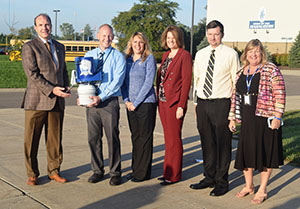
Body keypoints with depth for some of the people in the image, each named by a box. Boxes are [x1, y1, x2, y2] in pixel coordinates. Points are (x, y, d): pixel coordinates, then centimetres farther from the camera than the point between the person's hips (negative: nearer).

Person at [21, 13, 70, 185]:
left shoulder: (60, 47, 16)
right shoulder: (29, 47, -3)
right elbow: (32, 74, -12)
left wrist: (65, 87, 5)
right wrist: (52, 89, -18)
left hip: (57, 102, 5)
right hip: (37, 101, -5)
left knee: (55, 139, 10)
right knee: (31, 140, 3)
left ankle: (54, 171, 23)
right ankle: (32, 174, 16)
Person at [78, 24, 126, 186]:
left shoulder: (118, 57, 0)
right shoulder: (89, 55, 13)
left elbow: (117, 81, -9)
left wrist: (101, 97, -17)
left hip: (109, 101, -4)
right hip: (91, 102, 4)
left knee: (112, 138, 0)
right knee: (93, 138, 8)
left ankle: (115, 173, 12)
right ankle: (97, 171, 21)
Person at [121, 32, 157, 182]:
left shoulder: (149, 59, -5)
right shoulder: (127, 60, 11)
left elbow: (149, 82, -11)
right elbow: (123, 81, 14)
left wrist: (136, 102, -12)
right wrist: (126, 100, 0)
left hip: (146, 103, -5)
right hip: (131, 105, 5)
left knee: (145, 137, -1)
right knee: (135, 136, 11)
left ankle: (143, 172, 6)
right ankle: (135, 169, 20)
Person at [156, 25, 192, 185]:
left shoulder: (184, 55, -8)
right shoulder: (166, 55, 16)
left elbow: (186, 81, -13)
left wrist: (181, 106, -17)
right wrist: (158, 97, 9)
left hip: (175, 103, -7)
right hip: (162, 102, 7)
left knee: (173, 139, -1)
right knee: (168, 138, 13)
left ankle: (174, 175, 8)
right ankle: (168, 171, 21)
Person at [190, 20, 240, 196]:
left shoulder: (231, 54, -2)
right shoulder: (200, 54, 11)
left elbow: (237, 81, -1)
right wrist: (196, 101, 12)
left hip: (221, 104, -4)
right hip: (202, 103, 5)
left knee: (223, 143, 2)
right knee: (207, 142, 12)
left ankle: (222, 182, 13)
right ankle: (209, 178, 25)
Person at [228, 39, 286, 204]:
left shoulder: (271, 70, -5)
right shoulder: (241, 72, 12)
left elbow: (280, 95, -9)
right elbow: (235, 96, 16)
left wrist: (277, 117, -15)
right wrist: (232, 118, 13)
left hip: (265, 120, -5)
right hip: (247, 120, 5)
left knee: (265, 153, 3)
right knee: (245, 152, 10)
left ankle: (262, 190, 15)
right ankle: (248, 186, 28)